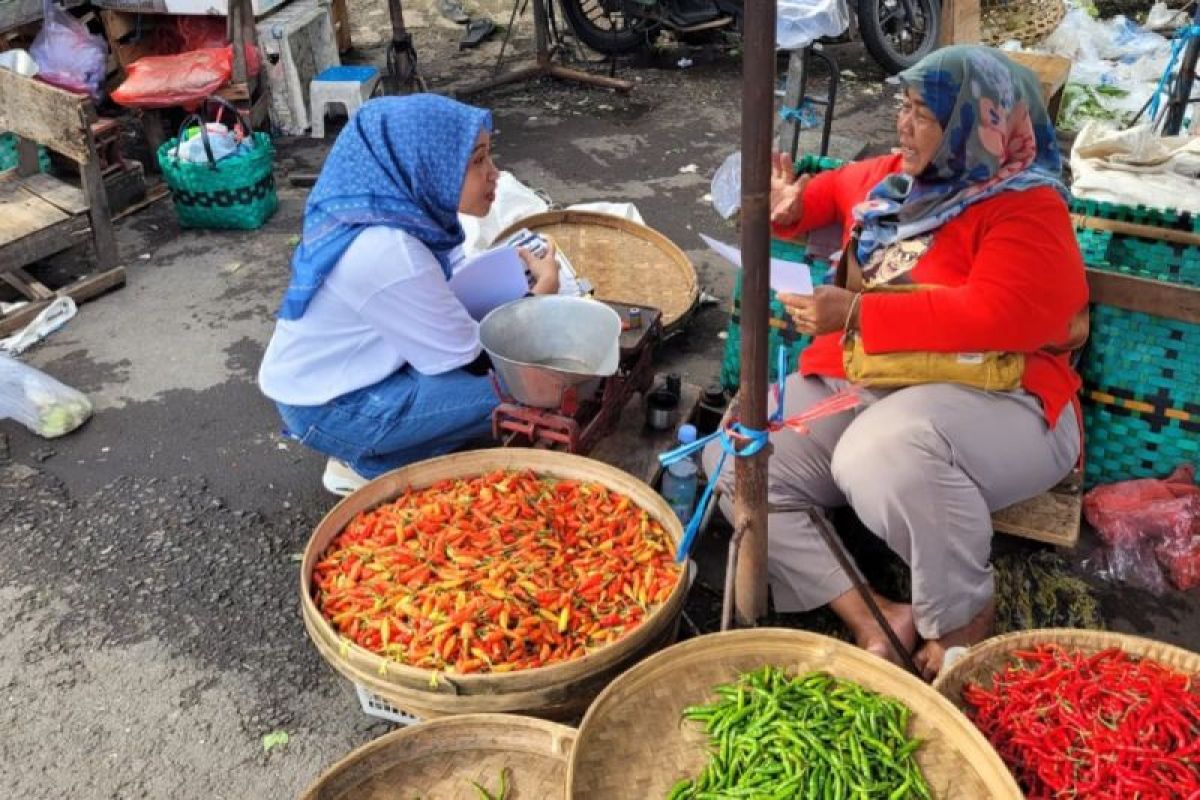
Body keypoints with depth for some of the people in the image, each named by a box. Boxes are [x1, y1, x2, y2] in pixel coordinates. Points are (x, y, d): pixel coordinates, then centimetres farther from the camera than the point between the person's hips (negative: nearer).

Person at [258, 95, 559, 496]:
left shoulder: (395, 208, -8)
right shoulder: (388, 253, -31)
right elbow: (471, 359, -20)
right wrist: (542, 292, -10)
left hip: (352, 372, 9)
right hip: (328, 407, -9)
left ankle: (367, 453, 10)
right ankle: (368, 466, 0)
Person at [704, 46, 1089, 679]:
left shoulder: (1026, 206, -8)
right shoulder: (886, 178, 12)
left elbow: (997, 317, -24)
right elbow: (832, 189, 34)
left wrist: (856, 312, -23)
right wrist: (790, 208, 10)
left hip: (988, 399, -7)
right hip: (857, 385, 8)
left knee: (887, 452, -41)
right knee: (733, 459, -10)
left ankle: (960, 620, -12)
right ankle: (872, 617, -17)